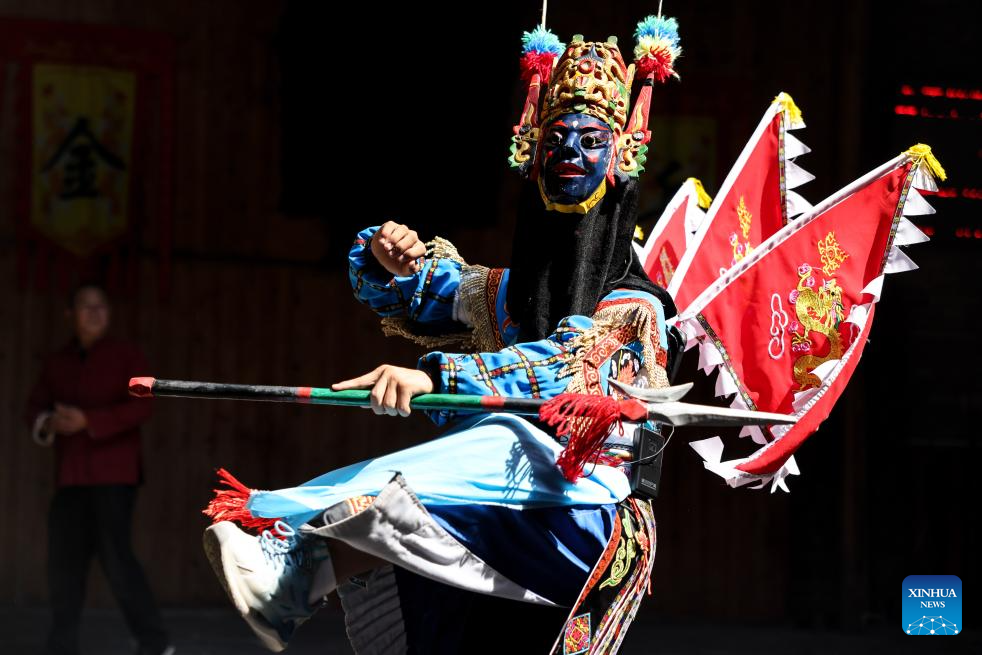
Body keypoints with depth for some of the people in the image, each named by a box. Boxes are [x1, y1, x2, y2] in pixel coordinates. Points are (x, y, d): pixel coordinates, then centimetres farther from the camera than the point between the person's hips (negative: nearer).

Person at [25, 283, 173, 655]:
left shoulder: (126, 356, -2)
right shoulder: (58, 363, 12)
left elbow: (141, 408, -12)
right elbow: (34, 410, 10)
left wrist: (87, 421, -21)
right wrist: (48, 424, -15)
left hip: (114, 473, -5)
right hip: (71, 476, 5)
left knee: (114, 554, -14)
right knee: (65, 560, 3)